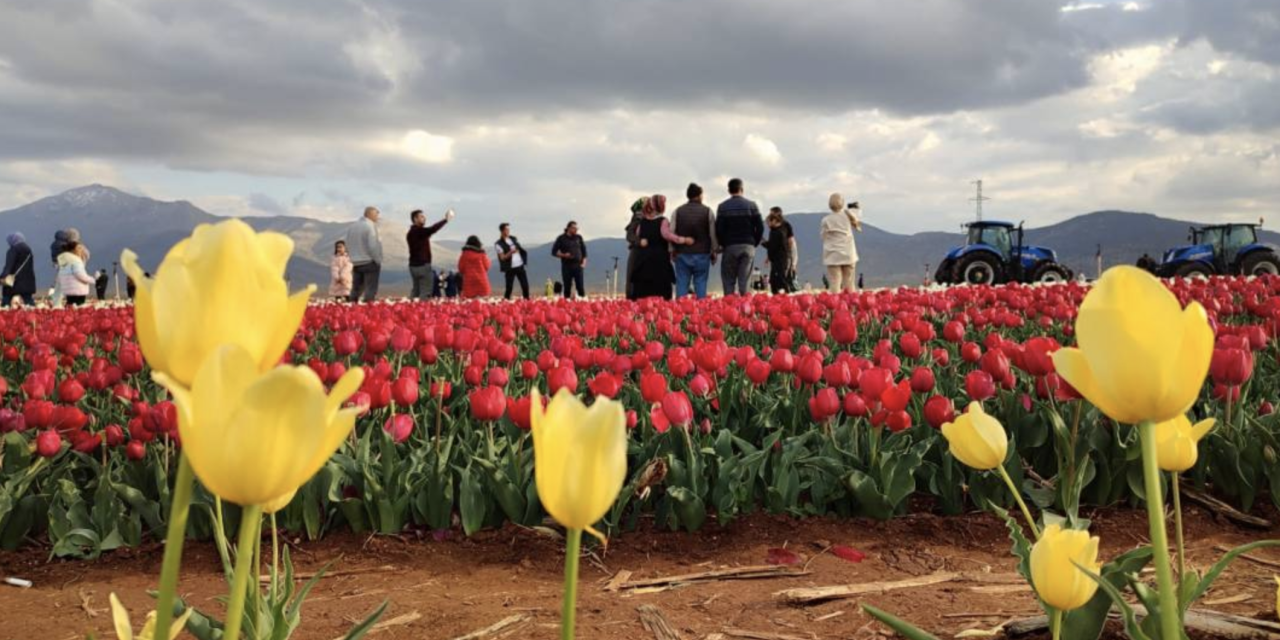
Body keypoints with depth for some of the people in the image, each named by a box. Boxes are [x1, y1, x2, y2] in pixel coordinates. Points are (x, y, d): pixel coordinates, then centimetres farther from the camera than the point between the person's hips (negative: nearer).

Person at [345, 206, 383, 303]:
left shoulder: (351, 227, 9)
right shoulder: (370, 226, -13)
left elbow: (348, 246, 11)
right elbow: (373, 246, -17)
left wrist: (356, 257, 17)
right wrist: (378, 261, -8)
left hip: (356, 263, 7)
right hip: (370, 262, -7)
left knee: (356, 290, 13)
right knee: (370, 291, -4)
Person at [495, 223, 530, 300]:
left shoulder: (513, 239, 10)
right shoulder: (499, 244, -8)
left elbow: (521, 249, 19)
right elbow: (502, 257, -13)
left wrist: (525, 259, 6)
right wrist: (510, 252, -29)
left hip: (520, 266, 5)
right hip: (510, 269, -5)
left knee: (525, 286, 4)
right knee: (509, 287, -2)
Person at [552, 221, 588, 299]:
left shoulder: (579, 238, 9)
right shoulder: (561, 238, 1)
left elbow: (584, 251, 14)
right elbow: (554, 252, 2)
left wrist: (584, 262, 1)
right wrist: (563, 255, -14)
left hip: (578, 266, 1)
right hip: (566, 266, -1)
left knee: (580, 287, -6)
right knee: (567, 287, 0)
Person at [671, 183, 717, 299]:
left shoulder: (677, 212, 2)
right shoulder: (707, 211, 0)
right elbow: (713, 234, 0)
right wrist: (714, 252, 10)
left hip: (682, 254, 1)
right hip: (702, 254, -1)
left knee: (682, 285, 3)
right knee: (700, 284, 3)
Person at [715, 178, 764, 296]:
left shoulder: (723, 207, 1)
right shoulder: (751, 205, 3)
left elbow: (719, 229, -5)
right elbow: (760, 227, -1)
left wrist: (723, 244, 7)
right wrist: (755, 243, 10)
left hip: (730, 247, -1)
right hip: (748, 247, 1)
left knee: (728, 282, 4)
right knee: (745, 282, 1)